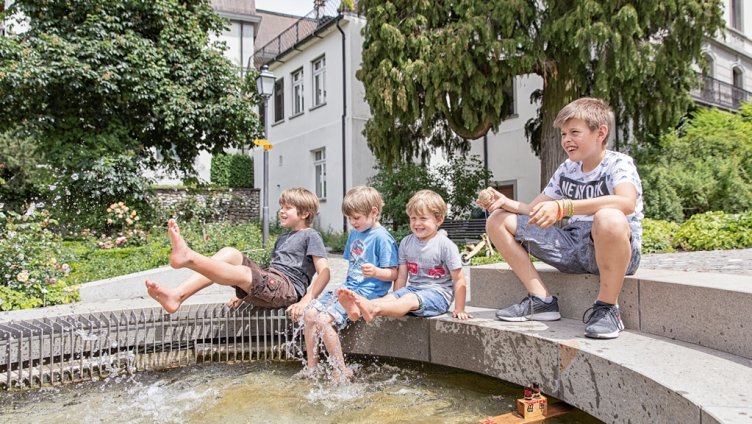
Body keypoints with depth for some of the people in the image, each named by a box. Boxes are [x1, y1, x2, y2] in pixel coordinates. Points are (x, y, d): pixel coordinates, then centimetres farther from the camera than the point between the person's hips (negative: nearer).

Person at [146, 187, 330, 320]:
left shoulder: (311, 236, 2)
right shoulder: (283, 238, 29)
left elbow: (324, 272, -10)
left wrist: (305, 301, -22)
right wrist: (245, 292, 16)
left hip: (289, 290, -7)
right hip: (268, 284, 7)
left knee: (242, 272, -33)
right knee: (230, 253, -12)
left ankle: (187, 257, -49)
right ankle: (178, 295, -27)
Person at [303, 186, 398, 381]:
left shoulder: (382, 237, -11)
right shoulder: (354, 234, 16)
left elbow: (393, 274, -13)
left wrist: (375, 272, -32)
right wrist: (346, 285, 15)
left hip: (367, 292, -9)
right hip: (348, 287, 9)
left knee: (324, 320, -22)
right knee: (309, 314, -1)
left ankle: (341, 371, -8)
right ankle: (311, 366, 11)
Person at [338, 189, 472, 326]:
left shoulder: (446, 245, -9)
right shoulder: (406, 243, 7)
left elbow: (459, 280, -7)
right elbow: (401, 276, 10)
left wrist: (459, 310, -6)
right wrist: (395, 303, 6)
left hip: (438, 293, -5)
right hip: (413, 288, 6)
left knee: (410, 299, -33)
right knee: (390, 297, -23)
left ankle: (373, 309, -59)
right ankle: (359, 309, -51)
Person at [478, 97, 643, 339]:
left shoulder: (618, 164, -10)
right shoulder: (567, 169, 10)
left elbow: (627, 202, -33)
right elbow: (534, 211, 12)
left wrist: (563, 207, -41)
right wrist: (505, 202, -9)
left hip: (617, 250, -7)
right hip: (573, 247, 7)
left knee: (609, 218, -44)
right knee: (498, 221, 2)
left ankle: (607, 307, -19)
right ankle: (542, 300, -1)